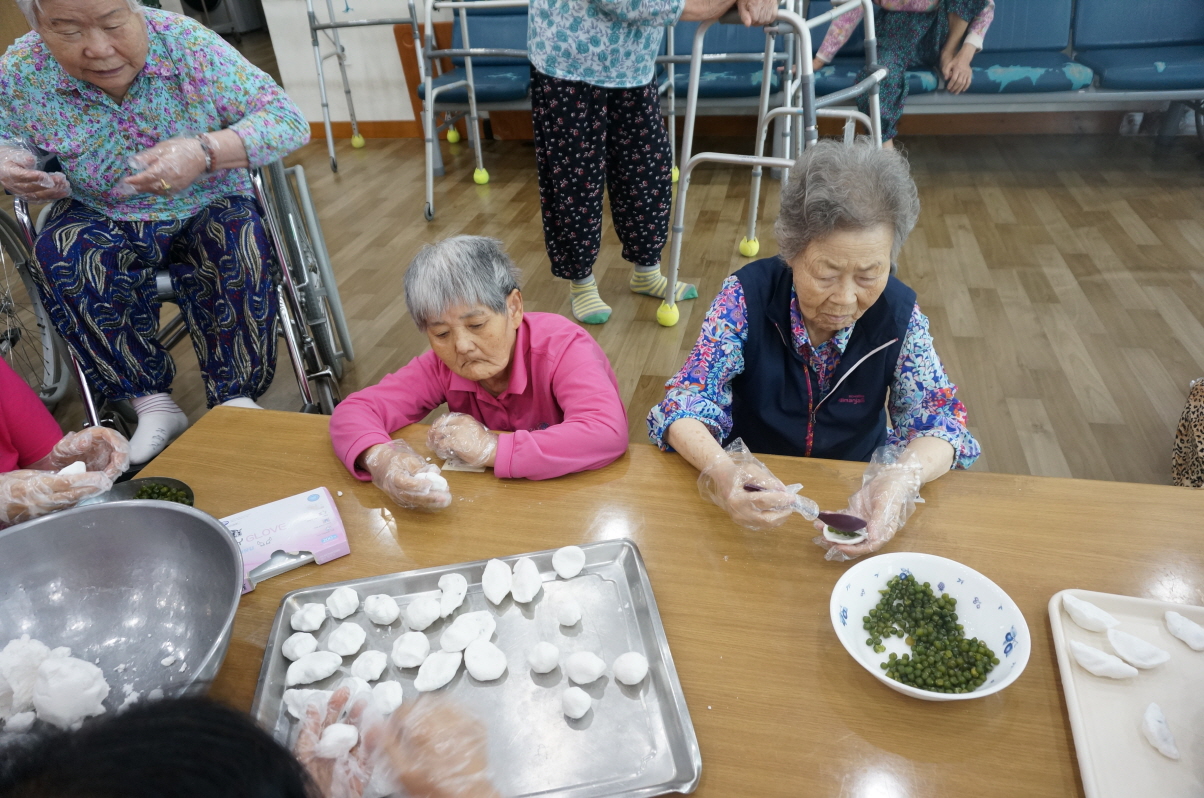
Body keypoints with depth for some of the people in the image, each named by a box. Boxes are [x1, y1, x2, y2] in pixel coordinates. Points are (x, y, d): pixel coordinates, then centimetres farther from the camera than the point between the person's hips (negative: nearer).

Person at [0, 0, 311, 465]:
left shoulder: (188, 43, -18)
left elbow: (290, 121, -21)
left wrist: (205, 152, -37)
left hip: (208, 210, -2)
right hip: (100, 221, 2)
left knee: (236, 247, -33)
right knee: (61, 259, -28)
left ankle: (236, 397, -20)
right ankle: (152, 405, -18)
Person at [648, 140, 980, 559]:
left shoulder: (898, 313, -12)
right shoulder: (747, 296, -17)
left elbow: (938, 419, -10)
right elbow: (687, 399, -20)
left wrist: (901, 478, -34)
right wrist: (720, 471, -42)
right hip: (753, 494, -3)